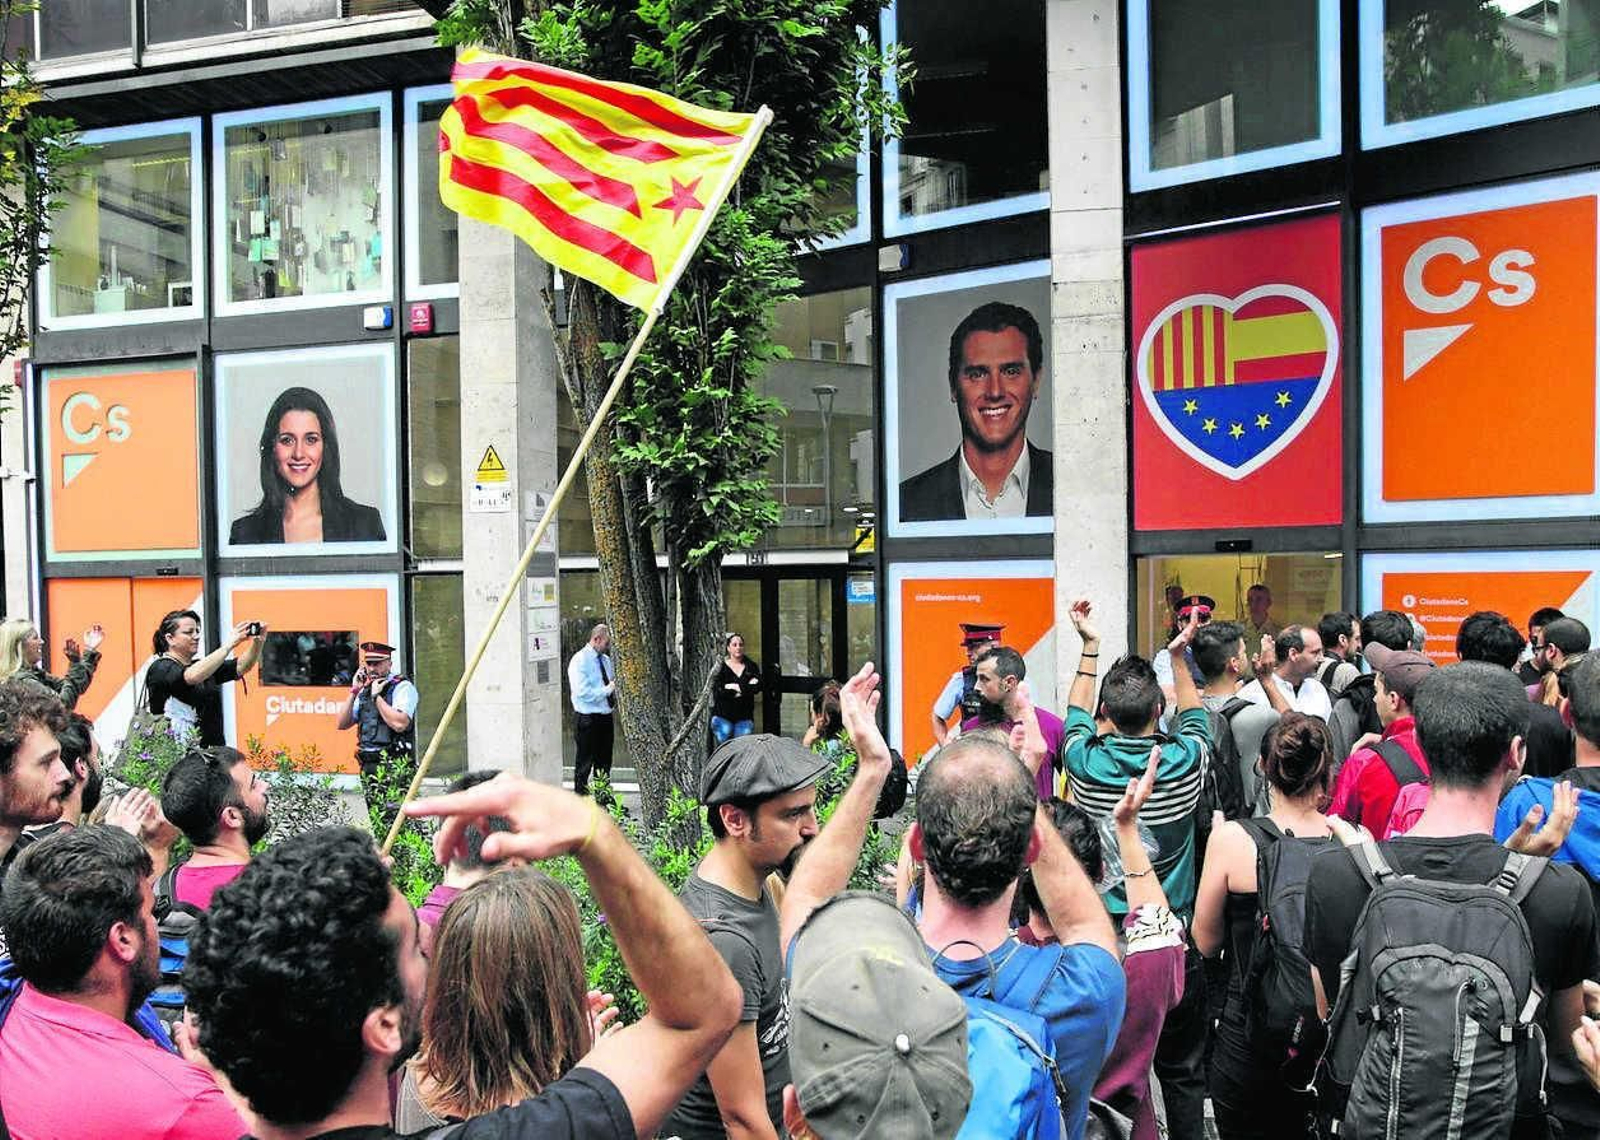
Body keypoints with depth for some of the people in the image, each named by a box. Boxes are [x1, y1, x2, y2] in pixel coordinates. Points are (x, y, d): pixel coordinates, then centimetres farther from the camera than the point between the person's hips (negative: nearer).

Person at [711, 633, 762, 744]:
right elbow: (717, 691, -12)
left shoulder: (751, 666, 10)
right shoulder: (720, 667, 1)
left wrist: (734, 687, -12)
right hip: (723, 716, -2)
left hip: (744, 717, 2)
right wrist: (746, 688, -10)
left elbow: (757, 687, -4)